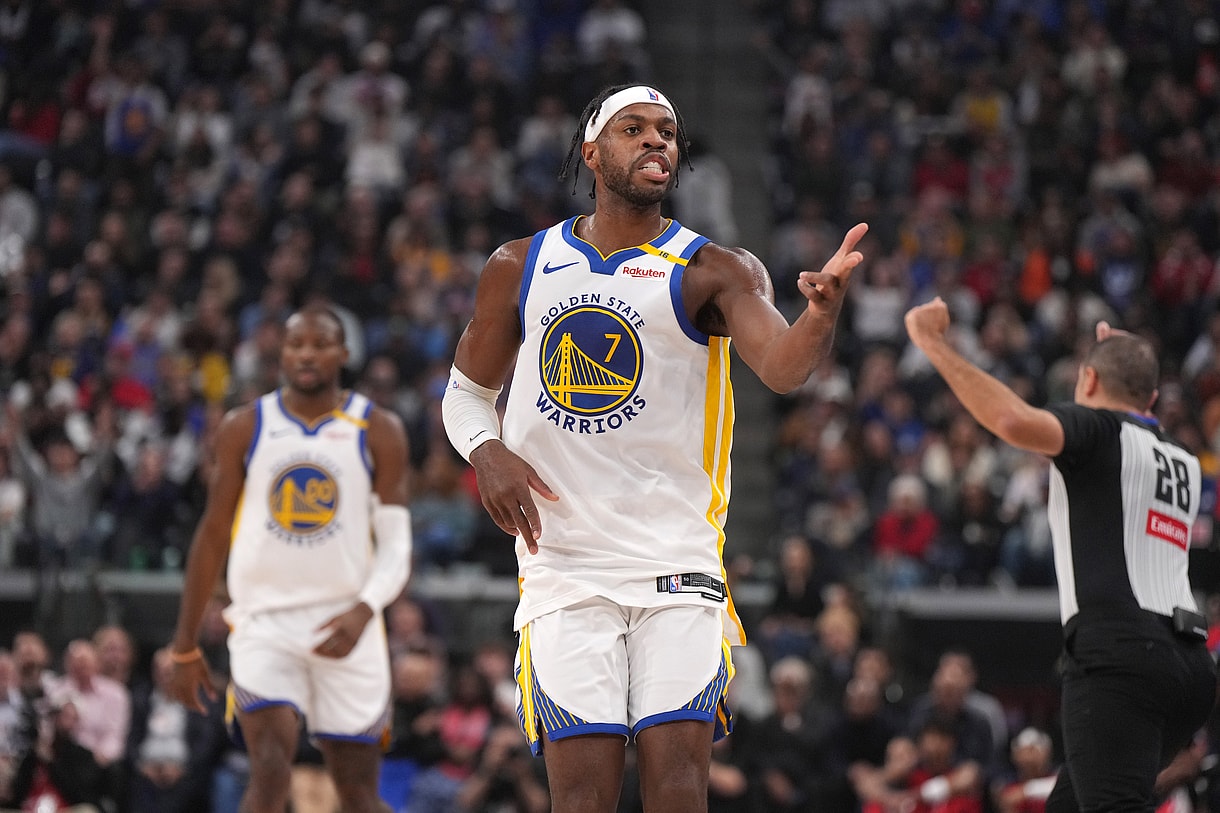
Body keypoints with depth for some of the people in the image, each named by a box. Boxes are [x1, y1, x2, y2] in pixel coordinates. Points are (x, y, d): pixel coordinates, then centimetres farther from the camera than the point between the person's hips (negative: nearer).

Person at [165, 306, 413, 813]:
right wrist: (185, 647, 8)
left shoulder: (378, 433, 3)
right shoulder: (244, 428, 5)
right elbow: (212, 537, 10)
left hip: (345, 629, 1)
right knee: (271, 770, -19)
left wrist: (364, 610, -21)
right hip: (265, 621, 0)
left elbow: (397, 545, -1)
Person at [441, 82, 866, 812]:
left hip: (679, 566, -1)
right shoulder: (520, 268, 8)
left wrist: (823, 312, -42)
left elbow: (784, 367, -19)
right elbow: (467, 390, 20)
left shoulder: (715, 272, -1)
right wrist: (486, 451, -3)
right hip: (566, 567, 2)